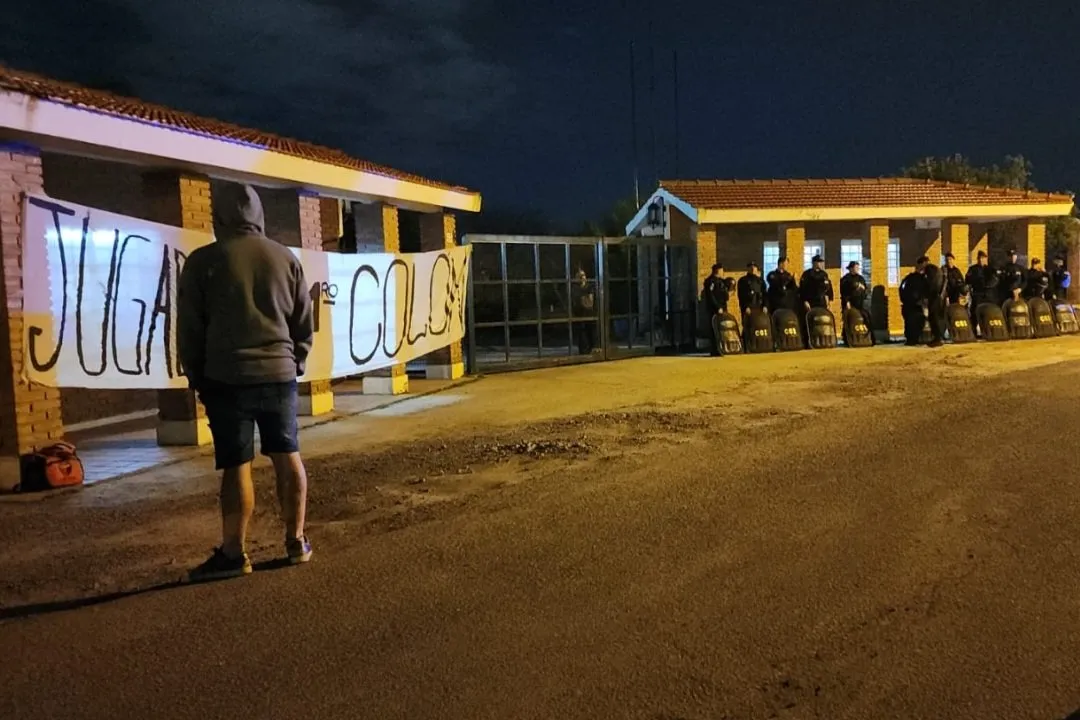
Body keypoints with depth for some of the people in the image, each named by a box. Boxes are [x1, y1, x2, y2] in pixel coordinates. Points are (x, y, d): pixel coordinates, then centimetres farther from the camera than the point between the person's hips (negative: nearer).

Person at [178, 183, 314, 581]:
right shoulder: (286, 258, 6)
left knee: (236, 466, 1)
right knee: (288, 457, 11)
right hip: (279, 373, 3)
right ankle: (296, 541, 18)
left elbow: (189, 328, -1)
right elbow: (304, 323, 9)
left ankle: (233, 553, 8)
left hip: (227, 377, -3)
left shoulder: (203, 261, -3)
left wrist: (196, 377, 10)